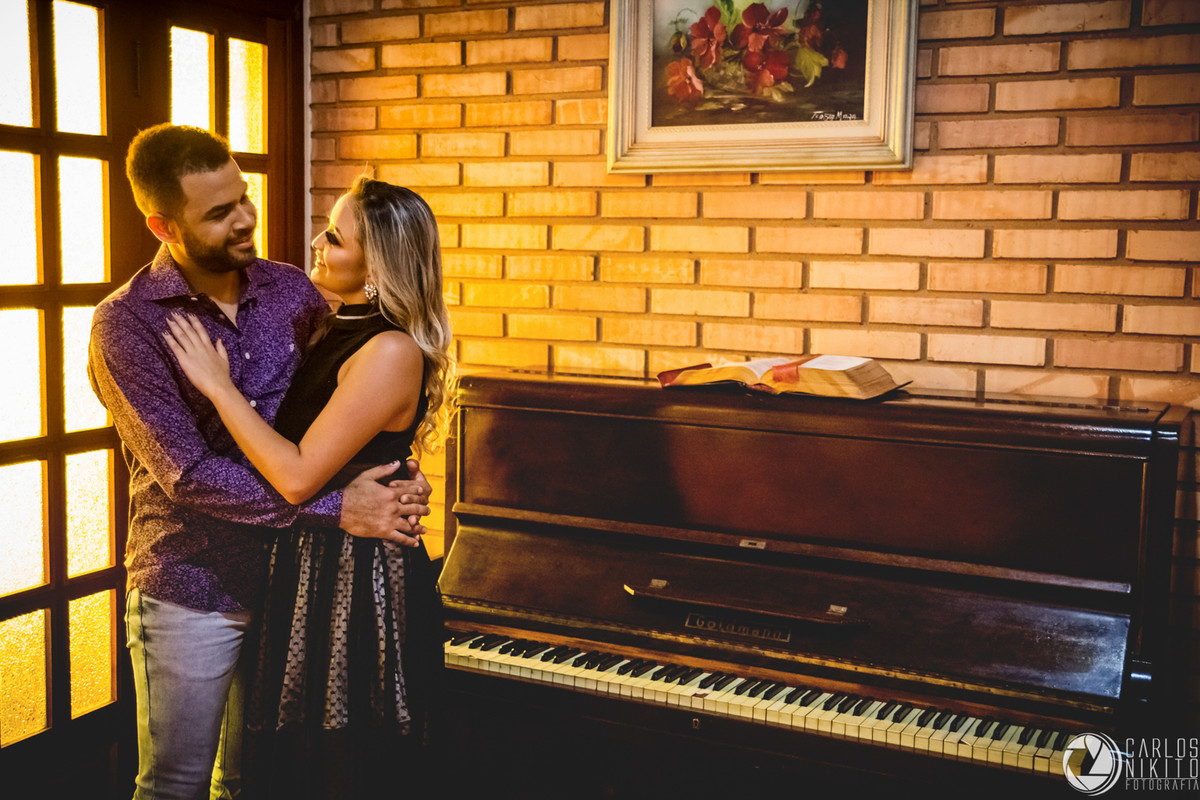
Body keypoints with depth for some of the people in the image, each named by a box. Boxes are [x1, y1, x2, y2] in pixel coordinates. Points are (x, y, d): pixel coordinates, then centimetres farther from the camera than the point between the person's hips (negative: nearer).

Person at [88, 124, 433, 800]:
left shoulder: (293, 291, 1)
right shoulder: (126, 324, -14)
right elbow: (187, 473, -21)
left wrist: (400, 475, -11)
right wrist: (335, 507, -25)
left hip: (287, 578, 4)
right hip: (191, 591, -4)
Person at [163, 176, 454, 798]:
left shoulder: (392, 353, -20)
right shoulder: (339, 336, 10)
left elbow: (298, 476, -24)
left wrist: (218, 385, -15)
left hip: (358, 582, -9)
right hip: (311, 566, 9)